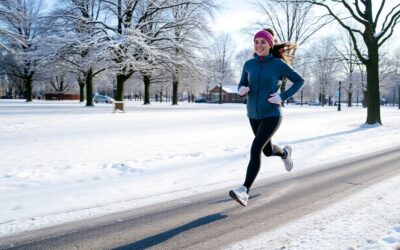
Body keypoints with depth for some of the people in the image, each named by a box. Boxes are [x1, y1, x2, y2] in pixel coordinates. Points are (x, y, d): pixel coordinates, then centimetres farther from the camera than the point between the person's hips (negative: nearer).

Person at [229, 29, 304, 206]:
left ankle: (244, 191, -20)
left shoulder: (279, 64, -9)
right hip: (254, 115, 5)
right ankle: (285, 153, 56)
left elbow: (299, 81, 1)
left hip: (272, 115, -5)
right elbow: (242, 85, 13)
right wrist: (241, 90, -13)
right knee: (268, 151, 21)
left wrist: (283, 97, -13)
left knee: (255, 150, -21)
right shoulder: (249, 64, 2)